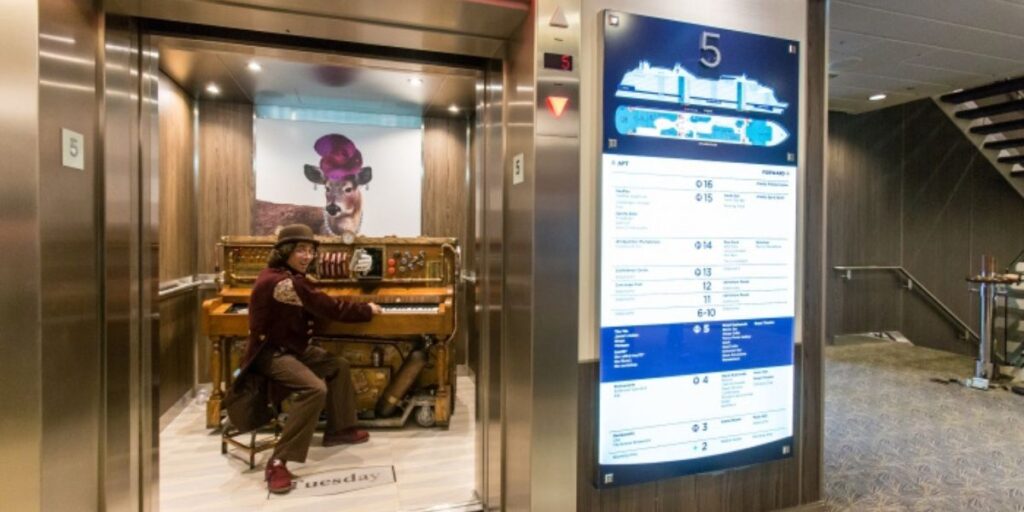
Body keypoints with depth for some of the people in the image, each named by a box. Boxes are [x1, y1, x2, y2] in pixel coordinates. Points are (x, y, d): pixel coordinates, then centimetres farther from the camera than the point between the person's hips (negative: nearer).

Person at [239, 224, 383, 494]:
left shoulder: (285, 276, 10)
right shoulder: (281, 282, -25)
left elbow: (316, 308, 10)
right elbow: (330, 309, -24)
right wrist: (367, 310, -11)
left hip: (291, 347, 11)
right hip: (271, 353, -11)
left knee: (339, 366, 15)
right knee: (315, 389, -30)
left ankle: (339, 429, 27)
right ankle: (278, 461, -20)